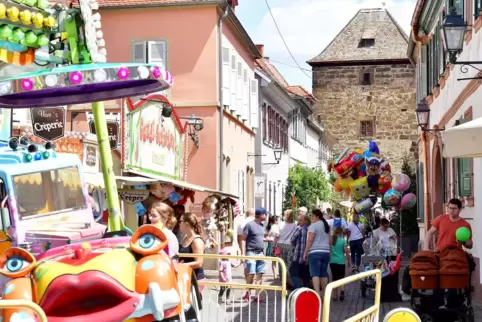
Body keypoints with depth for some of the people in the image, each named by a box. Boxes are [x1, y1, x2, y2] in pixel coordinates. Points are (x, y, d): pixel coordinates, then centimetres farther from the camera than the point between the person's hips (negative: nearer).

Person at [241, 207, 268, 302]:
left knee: (260, 275, 4)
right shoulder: (249, 225, -9)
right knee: (251, 274, -8)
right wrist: (243, 253, -14)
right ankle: (247, 294, 4)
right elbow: (243, 239, -10)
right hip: (251, 253, -7)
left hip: (260, 253, 7)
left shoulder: (262, 226, 13)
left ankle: (257, 295, 9)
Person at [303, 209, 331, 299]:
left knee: (315, 274, -9)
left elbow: (310, 240, -12)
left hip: (315, 252, -7)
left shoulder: (313, 225, -7)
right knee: (324, 273, 13)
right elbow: (330, 241, 17)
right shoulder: (326, 226, 16)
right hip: (326, 252, 7)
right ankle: (324, 293, 17)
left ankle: (317, 293, -20)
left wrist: (305, 253, -10)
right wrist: (329, 251, 22)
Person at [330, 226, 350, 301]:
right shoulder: (342, 241, -5)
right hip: (341, 262, -3)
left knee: (335, 278, 11)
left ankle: (335, 295, 13)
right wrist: (348, 261, 6)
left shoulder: (331, 240, 4)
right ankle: (342, 290, -21)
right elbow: (347, 252, -5)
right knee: (341, 278, 5)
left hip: (332, 262, 3)